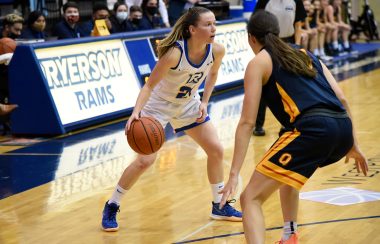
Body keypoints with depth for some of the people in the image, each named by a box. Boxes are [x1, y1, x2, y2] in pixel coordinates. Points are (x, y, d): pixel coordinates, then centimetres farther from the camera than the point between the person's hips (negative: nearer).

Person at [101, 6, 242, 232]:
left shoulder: (217, 50, -18)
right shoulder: (175, 53, -34)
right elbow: (149, 85, -29)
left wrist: (204, 102, -3)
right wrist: (136, 112, -44)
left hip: (188, 104, 6)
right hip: (159, 105, -6)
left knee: (216, 150, 3)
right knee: (145, 161, -12)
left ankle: (219, 206, 22)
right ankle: (111, 207, 6)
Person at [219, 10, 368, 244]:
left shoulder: (259, 63, 10)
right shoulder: (305, 54, 28)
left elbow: (247, 123, 2)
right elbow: (341, 99, 20)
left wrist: (234, 174, -1)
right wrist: (353, 144, 26)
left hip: (314, 130, -7)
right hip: (343, 128, 7)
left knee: (251, 198, -3)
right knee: (288, 172, 36)